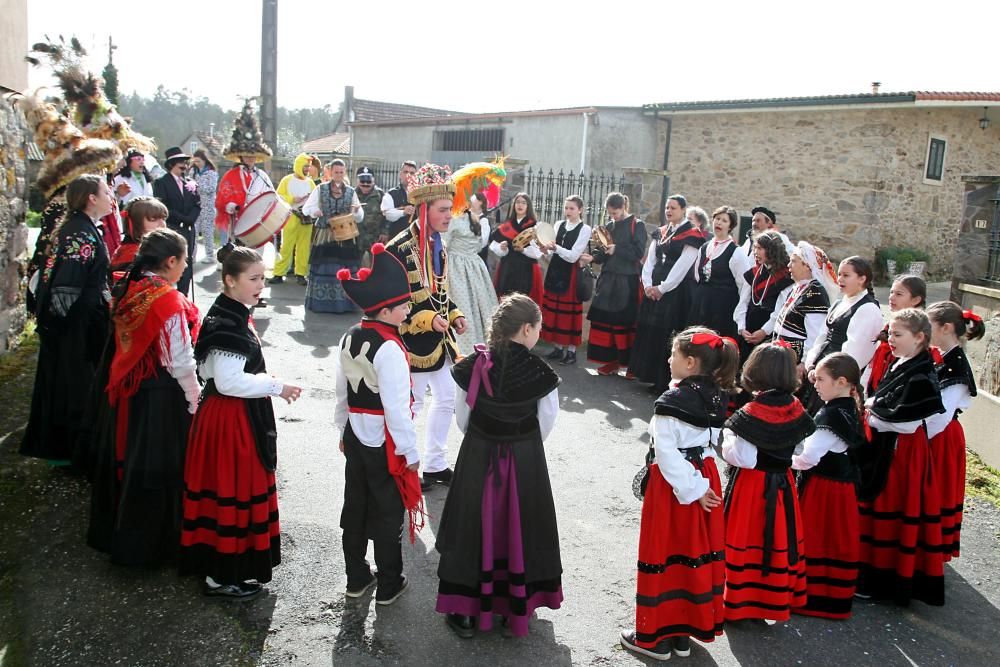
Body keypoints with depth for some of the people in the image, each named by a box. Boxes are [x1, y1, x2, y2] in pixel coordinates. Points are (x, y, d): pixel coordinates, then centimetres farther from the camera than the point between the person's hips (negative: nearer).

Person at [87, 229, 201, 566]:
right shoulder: (169, 301, -22)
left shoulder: (129, 292, -1)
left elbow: (128, 345, 8)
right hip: (163, 396, -7)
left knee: (129, 458, 21)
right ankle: (152, 544, 22)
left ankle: (115, 531, 38)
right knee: (159, 467, 7)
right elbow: (181, 363, -19)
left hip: (128, 392, 7)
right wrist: (194, 400, -7)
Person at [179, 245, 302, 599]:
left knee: (240, 488, 20)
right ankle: (223, 576, 15)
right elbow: (228, 382, -25)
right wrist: (276, 386, -18)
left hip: (238, 415, 10)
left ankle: (220, 565, 35)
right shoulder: (227, 325, -23)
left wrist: (266, 381, 12)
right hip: (229, 419, -10)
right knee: (231, 492, 1)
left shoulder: (235, 315, 9)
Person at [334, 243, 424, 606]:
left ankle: (356, 578, 33)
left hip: (355, 436, 7)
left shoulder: (349, 338, 0)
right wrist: (410, 452, -15)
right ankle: (388, 586, 22)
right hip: (384, 441, -7)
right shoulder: (389, 348, -24)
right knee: (387, 513, 7)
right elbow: (397, 407, -23)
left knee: (355, 507, 17)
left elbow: (342, 392, 9)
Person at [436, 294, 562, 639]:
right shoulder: (540, 374, -17)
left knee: (475, 528, 15)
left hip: (477, 458, 2)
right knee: (519, 530, 15)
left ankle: (464, 610, 27)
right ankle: (517, 608, 30)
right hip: (525, 464, -1)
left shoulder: (472, 365, -13)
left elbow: (462, 418, -3)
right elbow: (545, 426, -6)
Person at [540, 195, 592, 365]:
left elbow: (573, 256, -14)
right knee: (554, 310, 8)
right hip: (554, 270, 6)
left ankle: (571, 351, 6)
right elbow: (553, 251, 10)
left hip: (570, 273, -6)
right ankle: (558, 347, 19)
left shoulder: (585, 229, -7)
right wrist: (545, 247, -11)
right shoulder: (559, 225, 10)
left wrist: (556, 247, -26)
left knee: (569, 312, -3)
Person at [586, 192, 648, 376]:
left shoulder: (637, 225, -2)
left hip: (627, 281, -5)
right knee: (605, 320, 2)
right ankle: (611, 361, 11)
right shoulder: (609, 226, 12)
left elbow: (638, 252, -11)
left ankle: (630, 362, 6)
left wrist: (617, 250, -15)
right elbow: (604, 253, 11)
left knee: (624, 321, -3)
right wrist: (593, 257, -8)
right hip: (608, 279, 5)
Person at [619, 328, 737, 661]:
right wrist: (698, 485, 7)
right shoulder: (716, 399, 1)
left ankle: (655, 636, 18)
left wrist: (692, 490, -14)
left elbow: (667, 454, -21)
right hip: (704, 477, 7)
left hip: (673, 483, -7)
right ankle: (684, 630, 29)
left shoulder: (671, 403, -21)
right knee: (696, 551, 14)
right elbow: (709, 442, 6)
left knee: (664, 553, 5)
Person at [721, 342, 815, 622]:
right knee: (779, 539, 16)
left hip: (751, 485, -5)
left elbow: (743, 458, -21)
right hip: (782, 484, 5)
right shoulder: (797, 411, -5)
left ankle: (740, 603, 17)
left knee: (747, 539, 7)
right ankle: (777, 597, 30)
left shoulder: (749, 415, -21)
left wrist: (727, 440, -6)